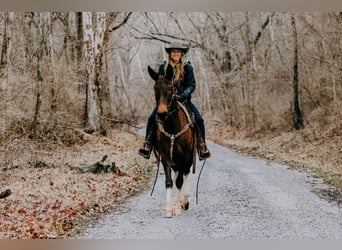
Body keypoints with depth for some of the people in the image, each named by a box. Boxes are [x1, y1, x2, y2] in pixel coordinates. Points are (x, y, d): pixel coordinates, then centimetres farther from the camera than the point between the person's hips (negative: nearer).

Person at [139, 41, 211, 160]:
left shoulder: (188, 68, 1)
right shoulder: (163, 67, 5)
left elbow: (192, 85, -5)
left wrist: (184, 94, -23)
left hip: (184, 100, 0)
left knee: (199, 119, -19)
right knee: (152, 118, -21)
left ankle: (202, 147, -7)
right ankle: (147, 145, -14)